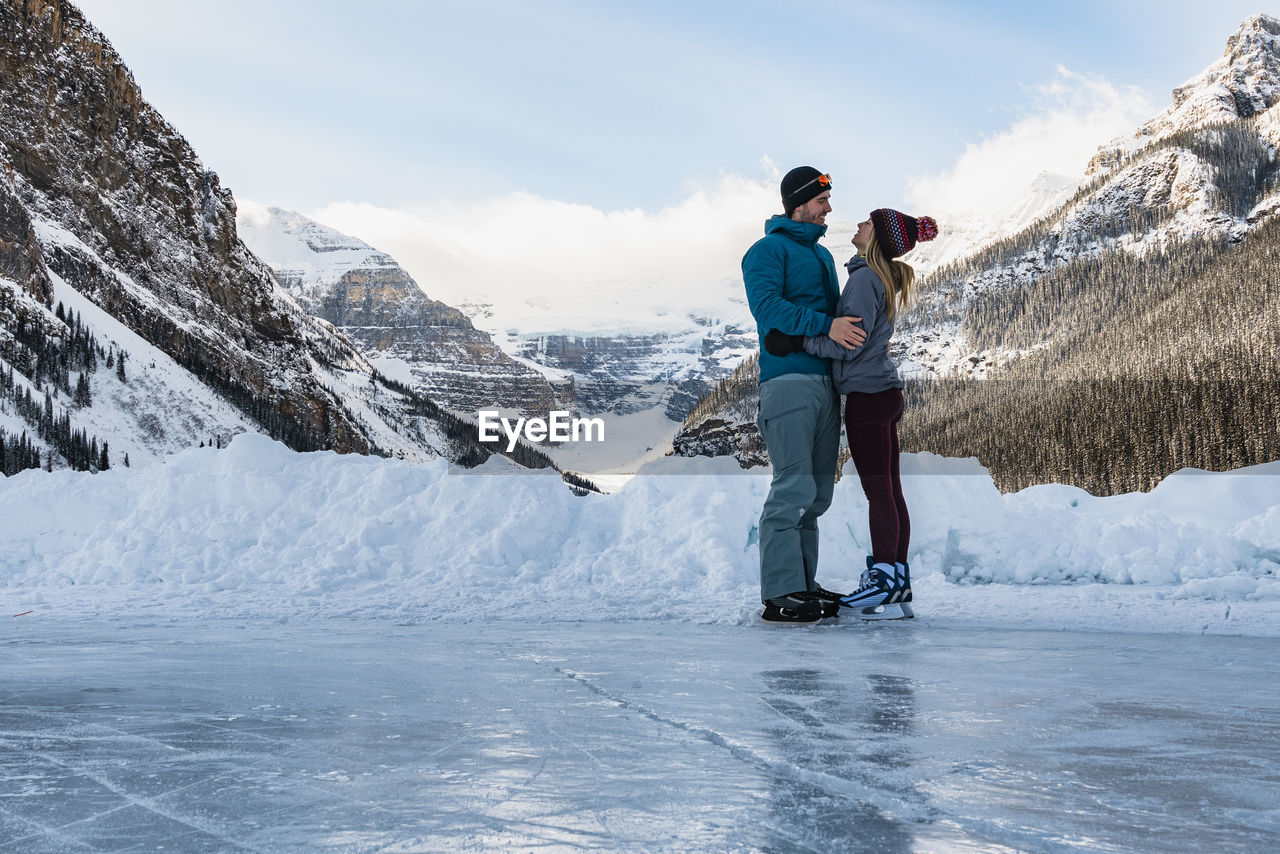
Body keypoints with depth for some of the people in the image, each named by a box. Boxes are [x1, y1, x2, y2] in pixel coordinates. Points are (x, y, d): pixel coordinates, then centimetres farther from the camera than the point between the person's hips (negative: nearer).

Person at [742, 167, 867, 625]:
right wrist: (826, 325, -23)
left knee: (817, 492, 8)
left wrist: (865, 336, 11)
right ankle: (780, 594, -11)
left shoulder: (822, 255, 24)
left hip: (825, 380, 9)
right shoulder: (769, 250, -3)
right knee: (793, 488, -13)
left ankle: (803, 584, 13)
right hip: (789, 377, -9)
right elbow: (767, 306, -17)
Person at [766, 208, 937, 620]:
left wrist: (800, 342, -14)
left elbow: (850, 343, -18)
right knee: (889, 491, 8)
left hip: (867, 394, -9)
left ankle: (884, 584, -5)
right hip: (884, 392, 9)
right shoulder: (881, 278, 16)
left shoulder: (865, 278, -13)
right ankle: (899, 585, 11)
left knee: (878, 492, -7)